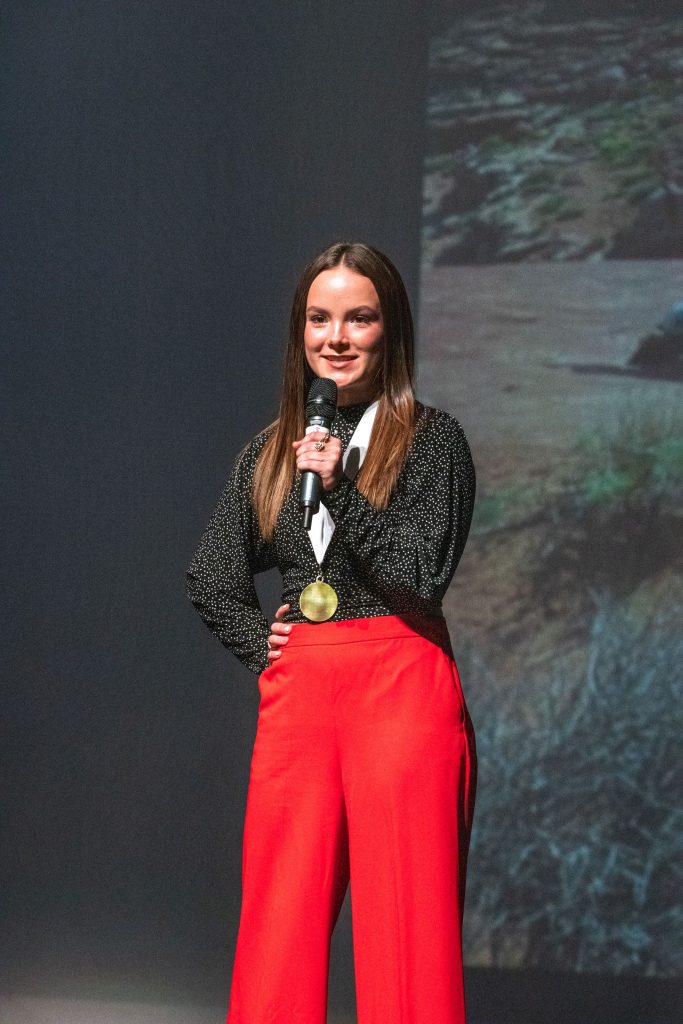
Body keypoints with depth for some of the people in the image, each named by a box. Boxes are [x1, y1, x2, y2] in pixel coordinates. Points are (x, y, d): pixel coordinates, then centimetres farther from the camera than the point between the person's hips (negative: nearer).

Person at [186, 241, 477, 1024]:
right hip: (296, 692, 4)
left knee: (403, 918, -4)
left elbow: (422, 577, -9)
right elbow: (210, 578, 22)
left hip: (401, 686, -4)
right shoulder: (270, 452, 13)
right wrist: (262, 646, 8)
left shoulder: (431, 439, 0)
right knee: (278, 922, 5)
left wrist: (339, 487, -15)